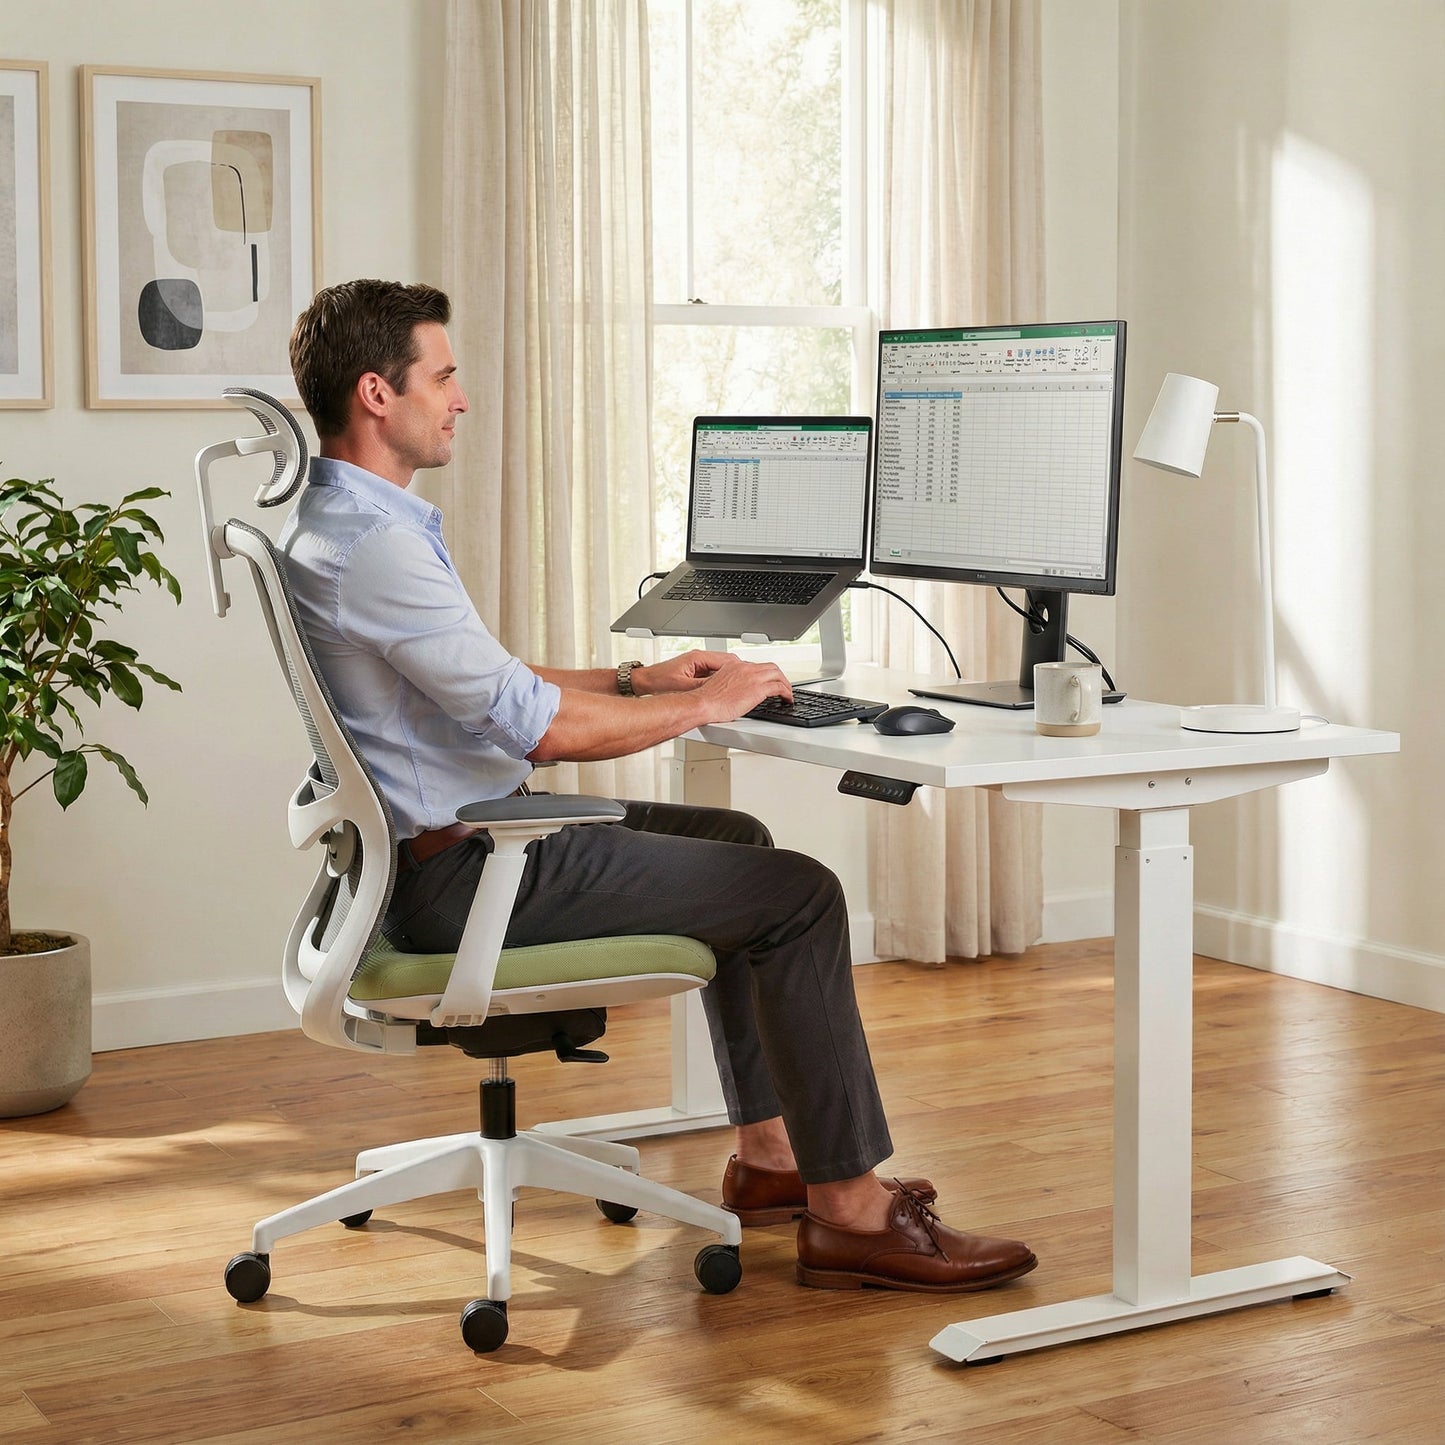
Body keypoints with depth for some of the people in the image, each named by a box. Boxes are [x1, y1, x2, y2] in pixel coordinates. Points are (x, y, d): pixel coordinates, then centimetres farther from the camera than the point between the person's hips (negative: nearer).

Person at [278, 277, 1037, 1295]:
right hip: (462, 877, -11)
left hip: (462, 841, 11)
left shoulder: (341, 523, 14)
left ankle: (769, 1155, 24)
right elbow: (539, 726, -23)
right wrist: (699, 708, -9)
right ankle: (850, 1213, -3)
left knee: (736, 842, 23)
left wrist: (638, 678, 15)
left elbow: (487, 684, 22)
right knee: (799, 894, -10)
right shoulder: (373, 544, -22)